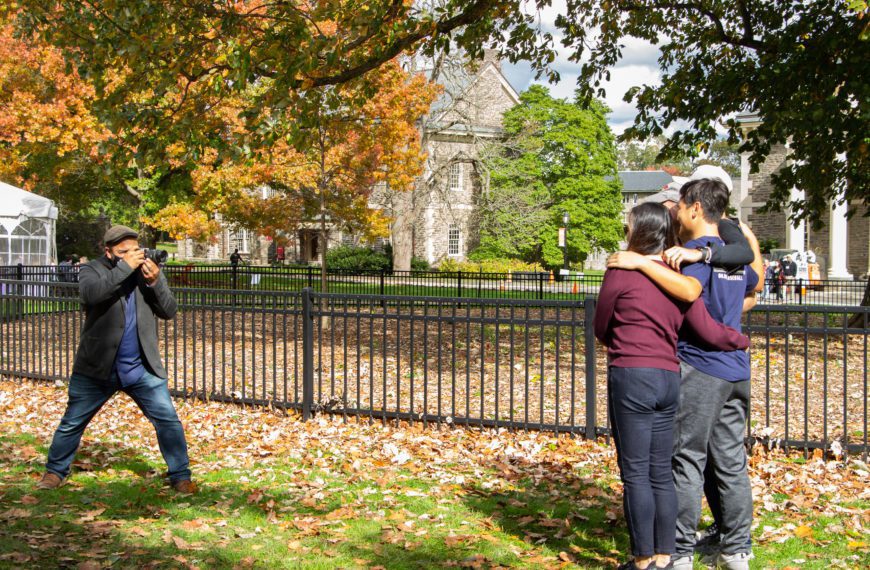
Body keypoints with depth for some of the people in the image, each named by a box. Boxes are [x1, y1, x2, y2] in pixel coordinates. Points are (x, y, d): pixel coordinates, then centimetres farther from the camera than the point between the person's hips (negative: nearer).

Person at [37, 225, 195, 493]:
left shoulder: (148, 271, 5)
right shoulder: (93, 270, -3)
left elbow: (169, 311, -1)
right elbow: (90, 293, -26)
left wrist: (155, 281, -17)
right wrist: (125, 267, -26)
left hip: (142, 368, 2)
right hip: (97, 367, -1)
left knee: (168, 419, -5)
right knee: (72, 422, 9)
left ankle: (180, 476, 6)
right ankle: (55, 471, 29)